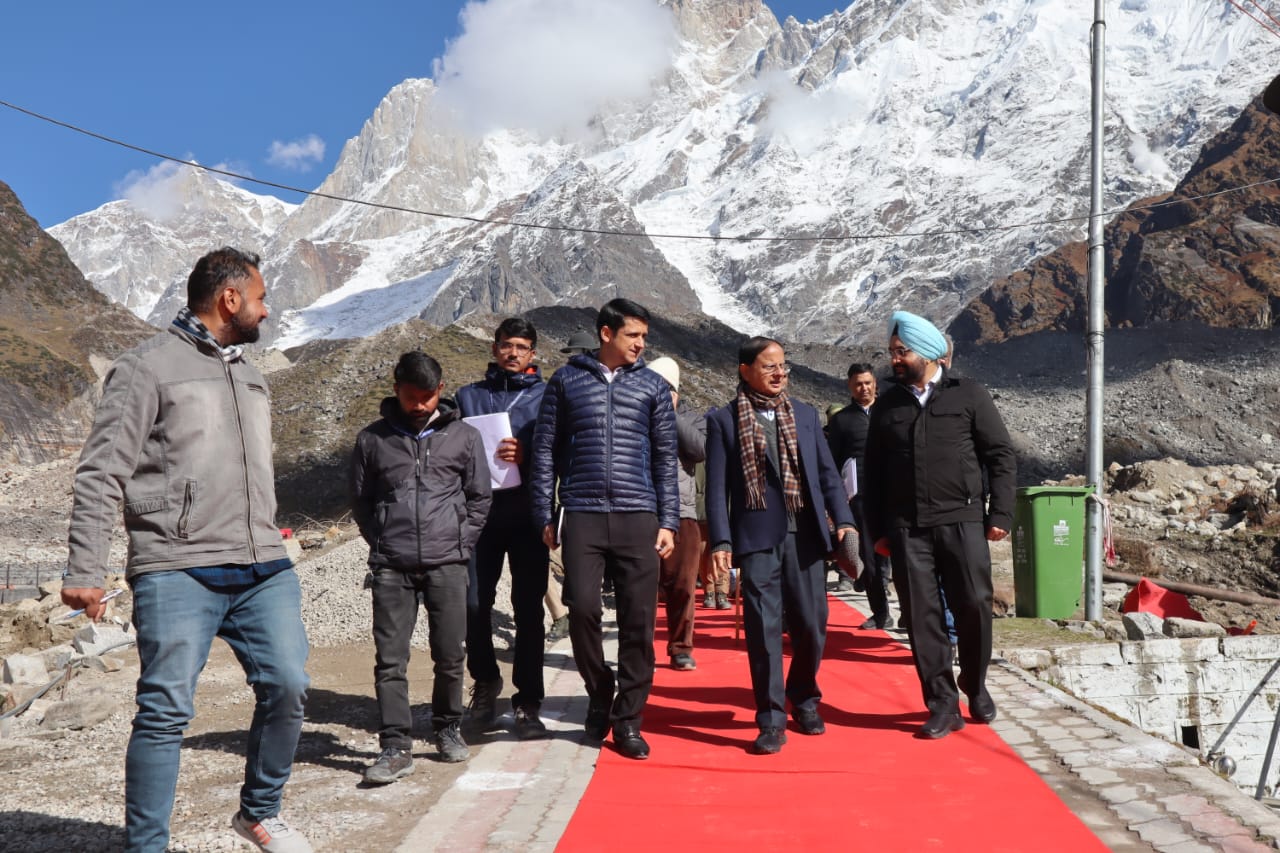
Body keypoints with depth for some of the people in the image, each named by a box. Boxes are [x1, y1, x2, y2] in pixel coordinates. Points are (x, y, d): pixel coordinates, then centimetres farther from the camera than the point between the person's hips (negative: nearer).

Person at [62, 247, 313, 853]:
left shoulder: (250, 376, 20)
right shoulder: (147, 368, -3)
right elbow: (99, 475, -7)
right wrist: (84, 571, -13)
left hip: (263, 570, 6)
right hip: (177, 574, -6)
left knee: (287, 688, 0)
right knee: (166, 711, -5)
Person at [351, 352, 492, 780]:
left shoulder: (464, 436, 6)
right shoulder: (372, 438, 7)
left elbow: (479, 498, 12)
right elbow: (360, 501, 14)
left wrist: (460, 544, 3)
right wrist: (382, 544, 6)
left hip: (447, 564, 0)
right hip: (391, 567, 0)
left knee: (449, 656, 6)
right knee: (390, 660, -3)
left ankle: (448, 728, 26)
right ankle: (396, 746, 2)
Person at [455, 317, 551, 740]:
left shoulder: (547, 396, 9)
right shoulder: (469, 396, 14)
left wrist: (526, 456, -14)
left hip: (528, 516, -1)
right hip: (481, 513, 1)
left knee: (529, 608, -2)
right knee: (474, 604, 0)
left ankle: (527, 703, 6)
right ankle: (486, 679, 25)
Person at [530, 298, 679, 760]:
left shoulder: (652, 387, 11)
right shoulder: (566, 380, 8)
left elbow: (665, 458, 11)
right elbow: (545, 449, 8)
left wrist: (668, 521, 4)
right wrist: (545, 517, 3)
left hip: (638, 517, 1)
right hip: (582, 515, -1)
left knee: (639, 619, -1)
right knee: (582, 606, -11)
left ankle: (627, 719, 11)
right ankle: (599, 691, 16)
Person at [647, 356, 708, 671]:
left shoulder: (692, 420, 13)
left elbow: (701, 450, -6)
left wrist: (672, 415, -6)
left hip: (682, 514, 1)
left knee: (682, 585, 5)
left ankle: (680, 648, 16)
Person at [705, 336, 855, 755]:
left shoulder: (805, 414, 14)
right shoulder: (724, 419, 4)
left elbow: (828, 473, 13)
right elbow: (716, 486, 0)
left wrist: (843, 520, 0)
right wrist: (721, 541, -9)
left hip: (806, 536, 3)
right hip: (758, 539, -3)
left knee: (811, 625, 6)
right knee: (763, 629, -4)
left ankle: (805, 701, 28)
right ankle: (771, 720, 4)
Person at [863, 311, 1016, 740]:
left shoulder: (968, 395, 3)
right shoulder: (886, 406, 11)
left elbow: (1001, 456, 2)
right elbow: (875, 471, 14)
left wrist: (1000, 514, -4)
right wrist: (878, 528, 10)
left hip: (961, 521, -2)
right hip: (906, 528, 2)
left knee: (974, 607, -2)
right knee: (922, 615, 1)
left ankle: (974, 685, 23)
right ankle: (943, 704, 9)